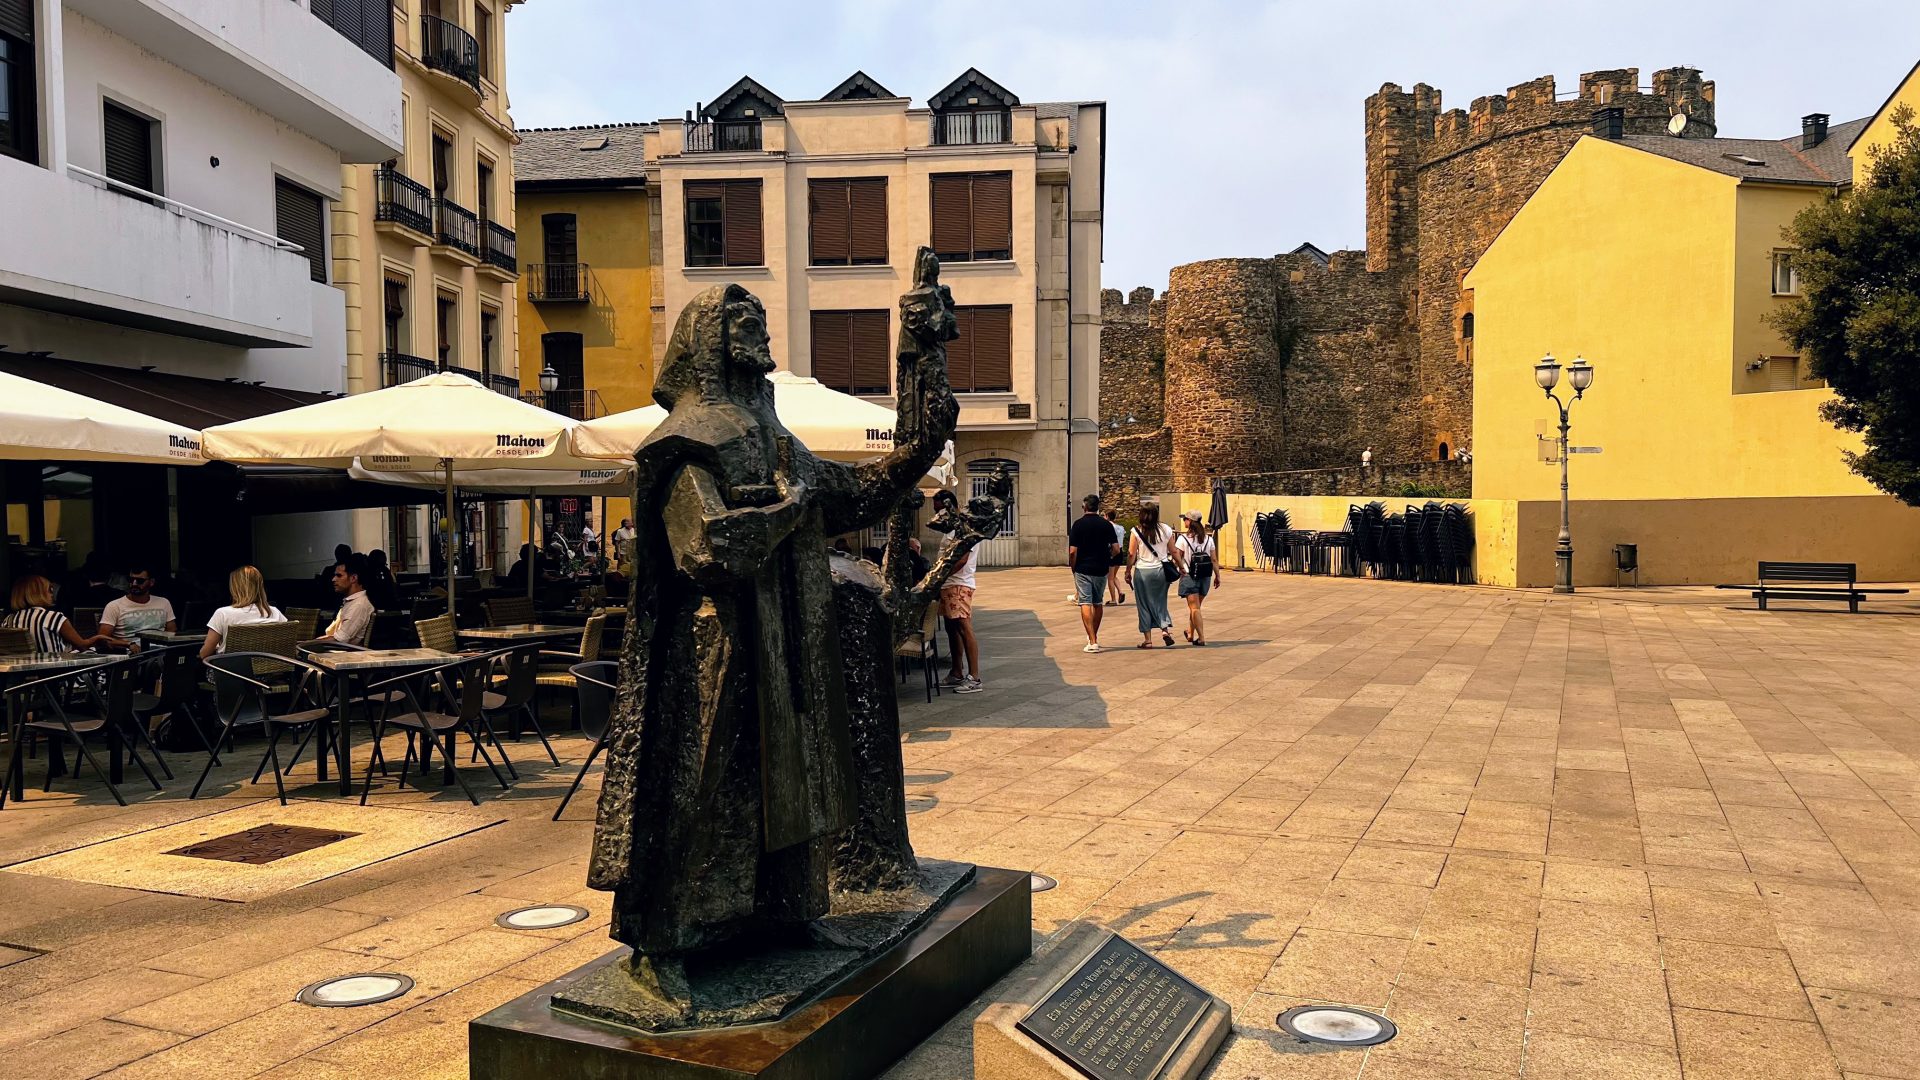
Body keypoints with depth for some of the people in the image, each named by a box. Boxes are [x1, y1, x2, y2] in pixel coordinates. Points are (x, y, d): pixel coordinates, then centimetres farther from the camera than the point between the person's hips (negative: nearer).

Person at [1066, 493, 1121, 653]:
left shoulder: (1078, 524, -7)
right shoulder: (1106, 524, 0)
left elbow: (1072, 551, -11)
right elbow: (1116, 549, -3)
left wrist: (1073, 568, 4)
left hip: (1083, 570, -3)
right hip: (1101, 570, 3)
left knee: (1085, 604, -4)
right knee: (1097, 603, 18)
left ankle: (1092, 642, -13)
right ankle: (1094, 637, 31)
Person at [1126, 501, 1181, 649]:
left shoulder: (1136, 531, -7)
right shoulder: (1166, 530, 0)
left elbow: (1131, 554, -8)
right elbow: (1173, 552, 4)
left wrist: (1128, 572, 2)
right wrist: (1180, 567, 15)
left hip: (1142, 571, -2)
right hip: (1161, 570, 2)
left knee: (1144, 605, 6)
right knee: (1160, 602, 17)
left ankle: (1147, 639, 9)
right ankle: (1165, 628, -4)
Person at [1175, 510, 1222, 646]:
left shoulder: (1183, 538, -8)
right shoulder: (1208, 539, 4)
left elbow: (1176, 556, -12)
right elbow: (1214, 560, 4)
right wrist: (1217, 576, 9)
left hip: (1189, 577, -5)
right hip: (1205, 577, 5)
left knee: (1194, 607, -3)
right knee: (1195, 606, 20)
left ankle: (1201, 637, -9)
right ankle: (1190, 633, 32)